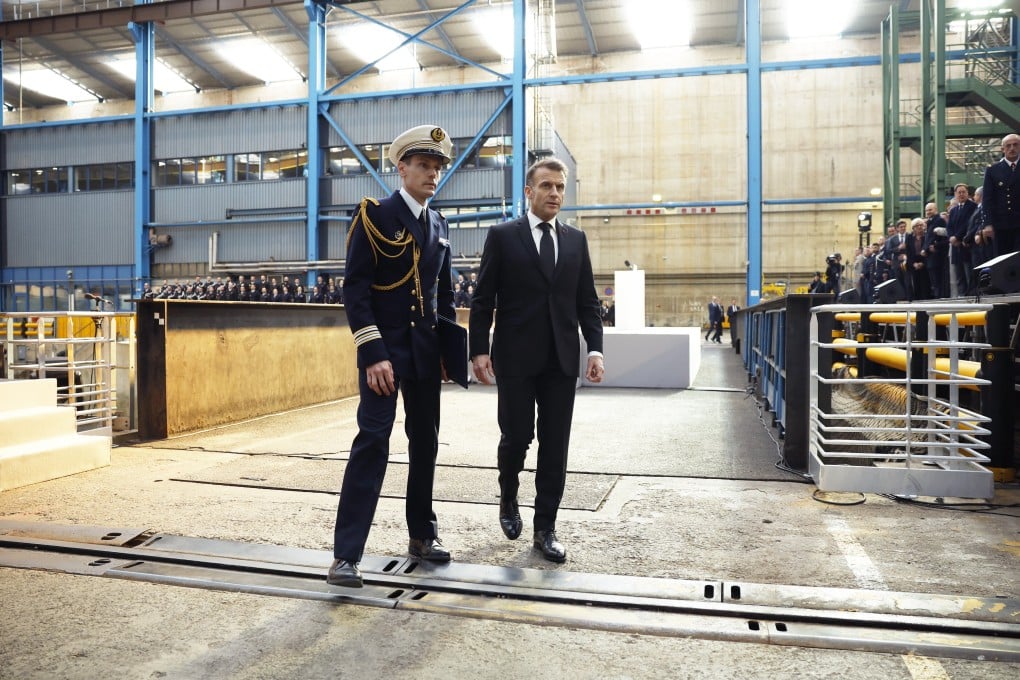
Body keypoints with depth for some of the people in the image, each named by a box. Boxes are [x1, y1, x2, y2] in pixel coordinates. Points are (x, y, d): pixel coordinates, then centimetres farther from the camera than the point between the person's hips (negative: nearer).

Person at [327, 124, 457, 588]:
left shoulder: (440, 225, 13)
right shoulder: (374, 215, -6)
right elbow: (355, 288, -12)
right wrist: (373, 354, -19)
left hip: (426, 350, 6)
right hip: (385, 348, -6)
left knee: (425, 441, 11)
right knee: (373, 441, -10)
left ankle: (422, 534, 25)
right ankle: (346, 553, -3)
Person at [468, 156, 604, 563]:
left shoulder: (576, 240, 12)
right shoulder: (503, 236, 1)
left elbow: (587, 301, 11)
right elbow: (483, 300, -1)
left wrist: (595, 349, 0)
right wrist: (479, 350, -9)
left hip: (561, 359, 3)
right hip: (516, 357, -3)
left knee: (555, 446, 4)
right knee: (516, 436, 1)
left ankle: (545, 528, 15)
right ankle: (508, 498, 31)